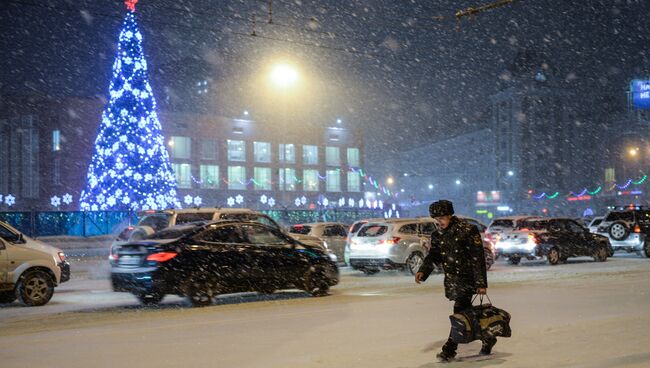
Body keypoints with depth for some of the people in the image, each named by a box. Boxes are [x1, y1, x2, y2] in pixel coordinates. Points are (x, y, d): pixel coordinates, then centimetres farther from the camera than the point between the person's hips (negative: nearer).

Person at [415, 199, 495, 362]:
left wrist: (481, 283, -15)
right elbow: (433, 256, 9)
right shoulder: (437, 235, 8)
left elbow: (478, 258, -12)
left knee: (460, 312, -10)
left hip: (467, 277, -6)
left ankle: (450, 349, -7)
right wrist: (423, 271, -11)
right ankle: (487, 338, 27)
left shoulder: (468, 230, -12)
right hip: (451, 279, 6)